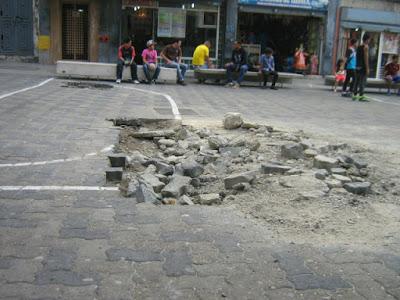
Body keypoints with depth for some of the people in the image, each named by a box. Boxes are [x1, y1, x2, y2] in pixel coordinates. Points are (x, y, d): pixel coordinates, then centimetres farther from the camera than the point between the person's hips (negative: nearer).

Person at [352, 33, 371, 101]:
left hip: (358, 67, 8)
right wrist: (367, 68, -15)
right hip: (363, 67, -8)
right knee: (363, 82, -6)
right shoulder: (366, 47, -9)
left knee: (357, 81, 11)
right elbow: (366, 58, -15)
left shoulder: (358, 47, 14)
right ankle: (361, 96, -9)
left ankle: (354, 95, 12)